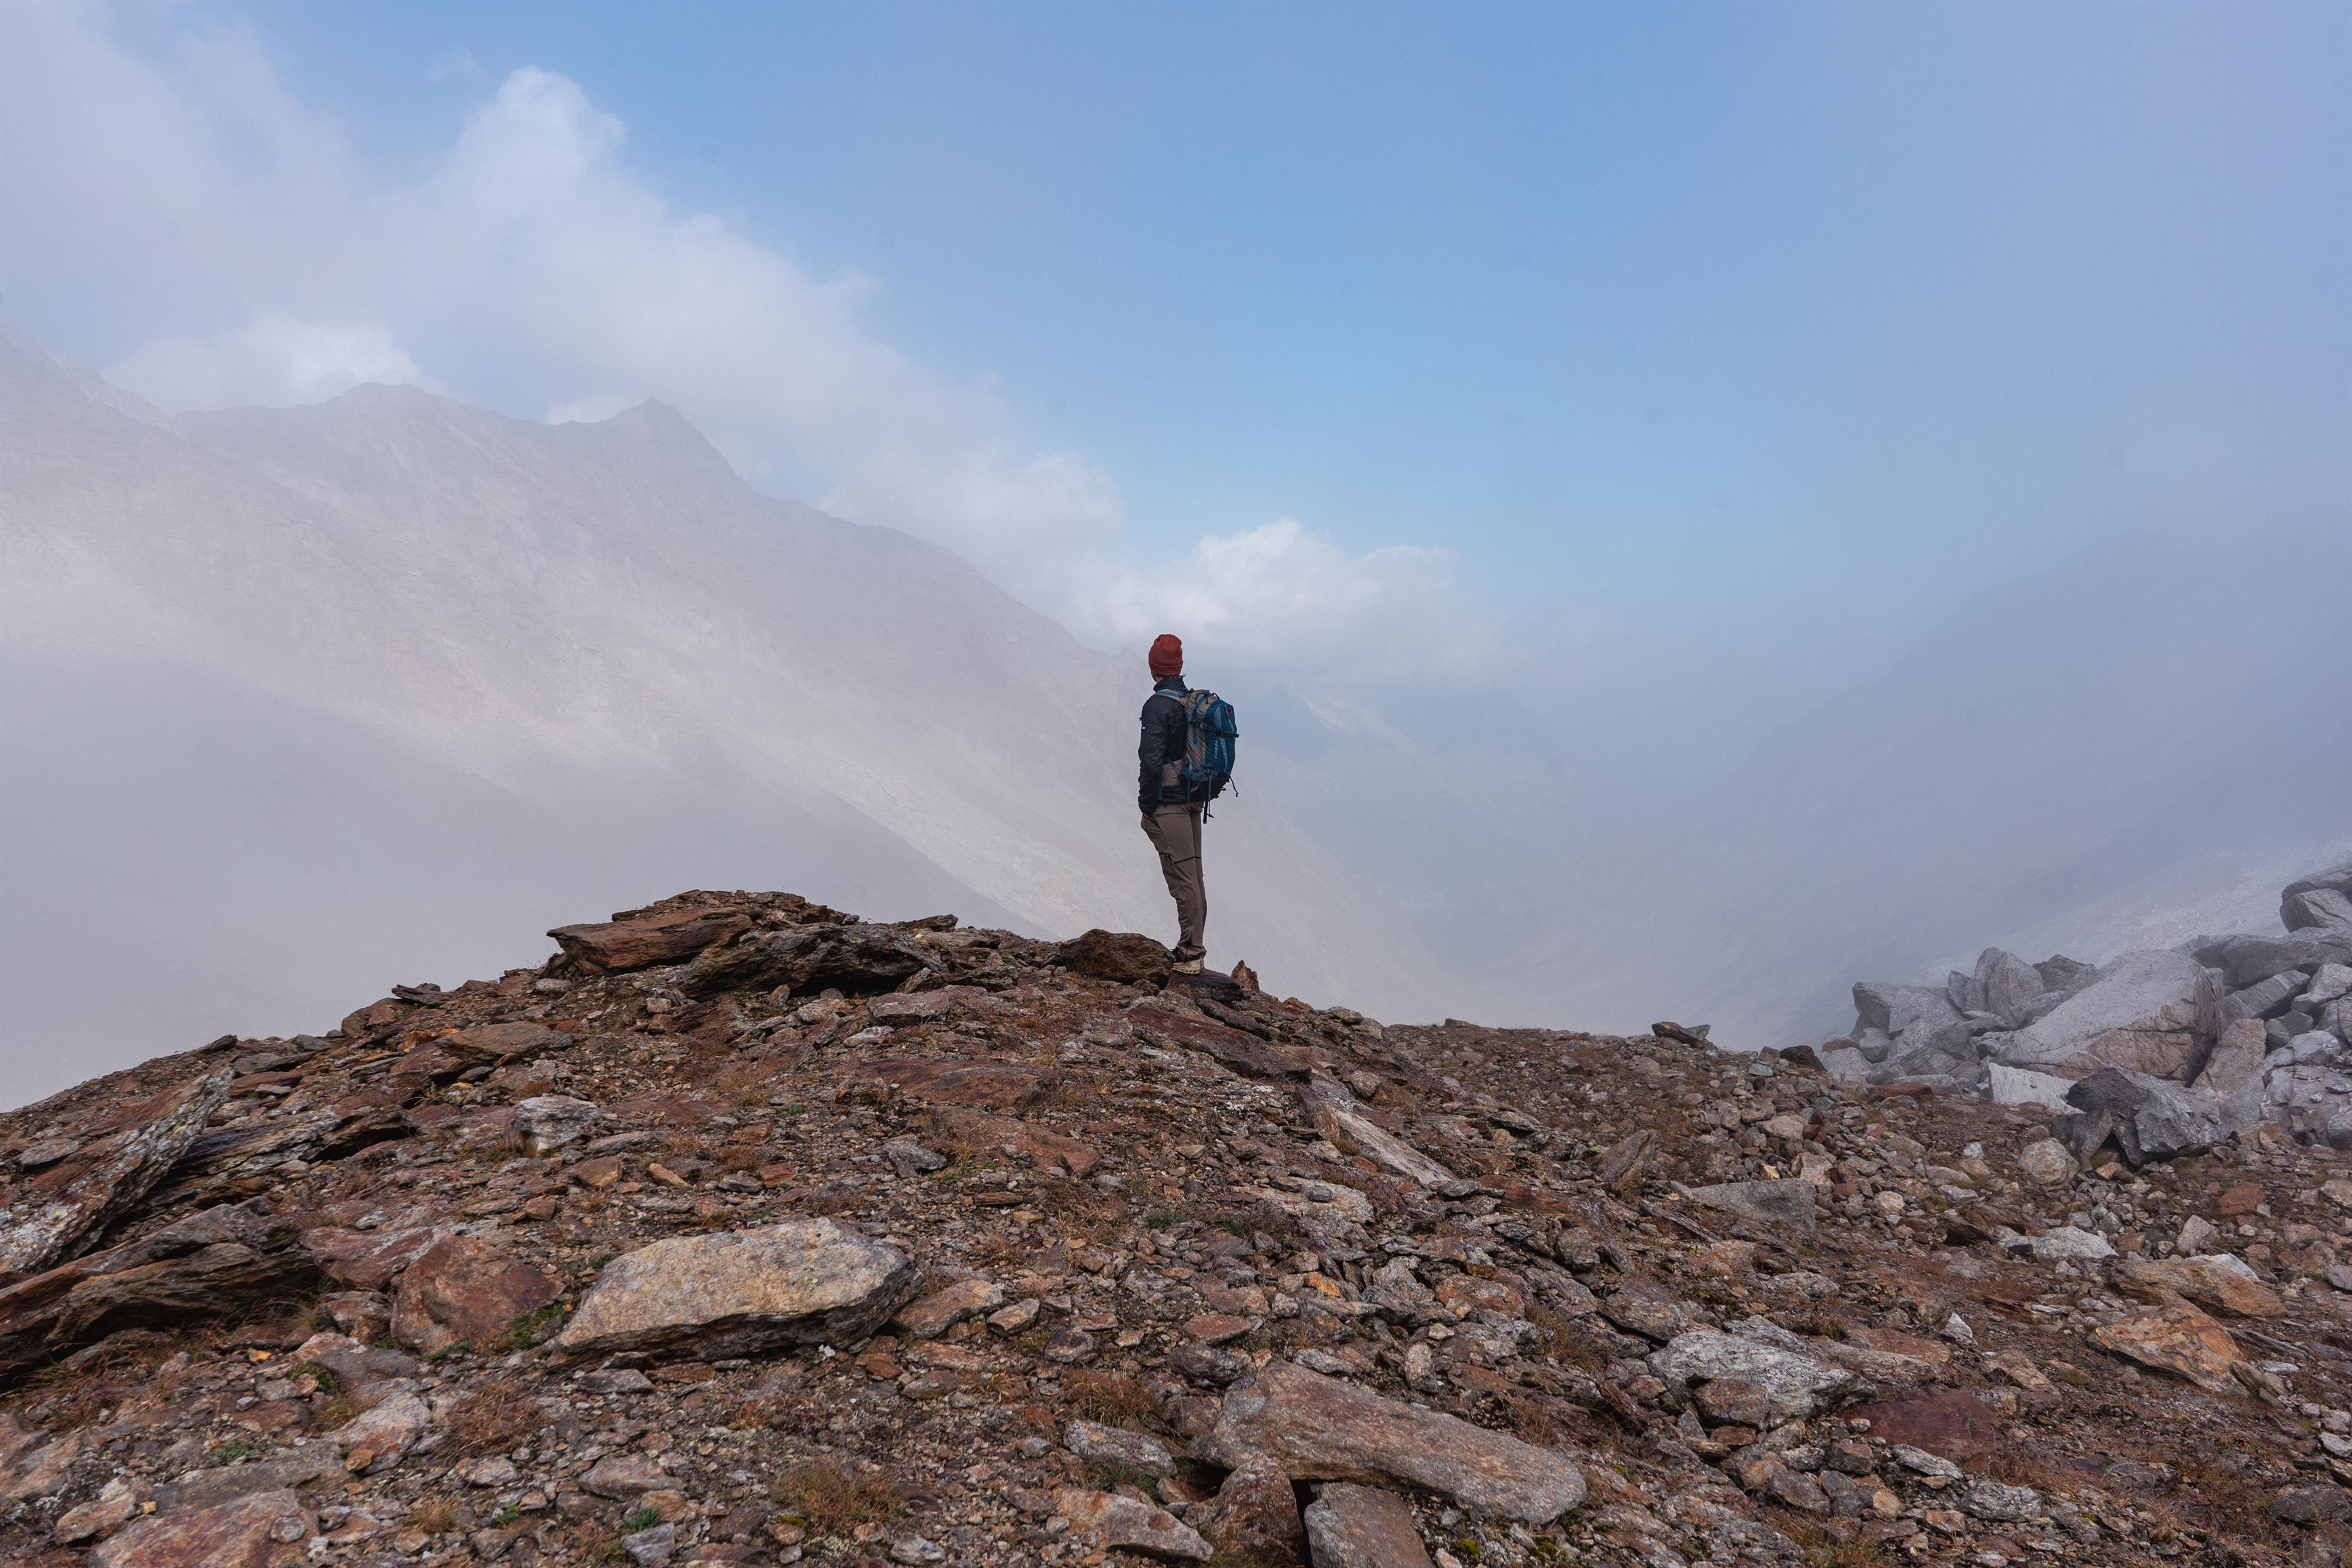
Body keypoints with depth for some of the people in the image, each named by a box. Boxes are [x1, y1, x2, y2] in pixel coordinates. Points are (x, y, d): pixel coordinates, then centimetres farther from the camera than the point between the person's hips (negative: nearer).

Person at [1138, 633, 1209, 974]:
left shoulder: (1158, 705, -15)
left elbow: (1153, 761, -21)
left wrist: (1147, 806, -13)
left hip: (1168, 802, -8)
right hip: (1195, 798, 8)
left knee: (1182, 877, -6)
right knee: (1194, 874, 13)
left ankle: (1190, 953, -3)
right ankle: (1193, 949, 21)